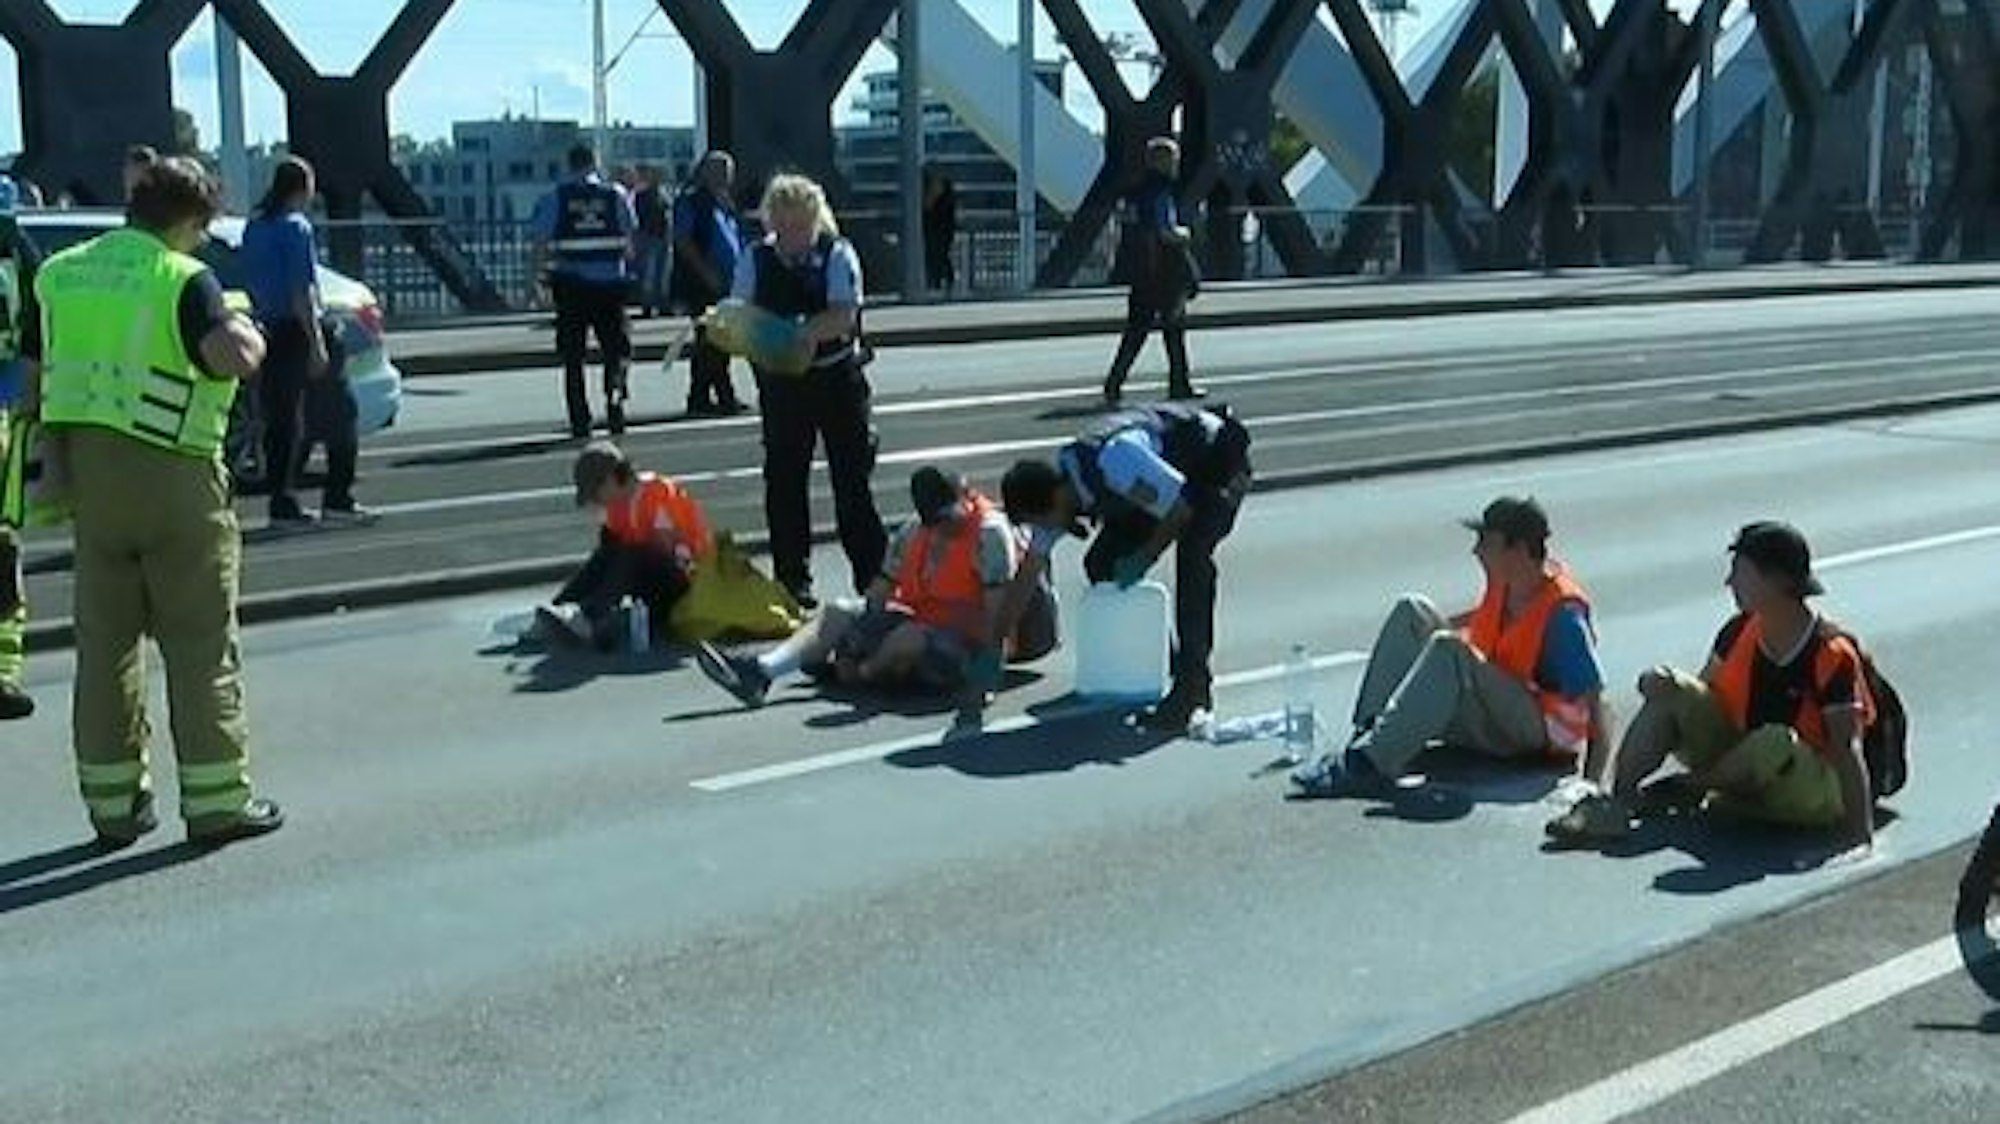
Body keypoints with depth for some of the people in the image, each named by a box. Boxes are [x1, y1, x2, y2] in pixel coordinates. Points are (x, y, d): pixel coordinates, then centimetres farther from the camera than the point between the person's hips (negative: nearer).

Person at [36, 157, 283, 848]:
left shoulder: (58, 274, 10)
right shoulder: (183, 278, -10)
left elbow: (36, 376, 12)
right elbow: (236, 358, -25)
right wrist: (246, 328, -3)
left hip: (85, 473, 6)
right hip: (169, 473, -6)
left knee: (104, 640, 13)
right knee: (201, 643, 4)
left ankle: (112, 802, 17)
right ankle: (217, 800, 6)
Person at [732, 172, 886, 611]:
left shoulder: (837, 255, -7)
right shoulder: (757, 259, 2)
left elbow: (844, 315, -19)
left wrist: (803, 332, -33)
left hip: (837, 380, -3)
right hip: (781, 383, 3)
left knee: (852, 477, 1)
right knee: (783, 481, 6)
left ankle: (873, 576, 9)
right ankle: (791, 580, 17)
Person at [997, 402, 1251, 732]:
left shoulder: (1113, 464, -39)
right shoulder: (1054, 490, -12)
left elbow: (1182, 509, -29)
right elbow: (1028, 574, -3)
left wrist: (1144, 558, -19)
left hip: (1219, 461, -8)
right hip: (1167, 470, 8)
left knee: (1192, 555, -30)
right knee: (1101, 563, -2)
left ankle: (1191, 685, -24)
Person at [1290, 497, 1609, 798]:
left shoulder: (1563, 612, -23)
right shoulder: (1503, 582, 1)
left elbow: (1593, 697, -26)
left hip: (1538, 731, -9)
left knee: (1448, 649, -33)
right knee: (1412, 611, -1)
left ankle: (1369, 763, -36)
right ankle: (1366, 736, -15)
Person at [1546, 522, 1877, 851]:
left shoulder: (1831, 655, -21)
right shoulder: (1739, 632, -2)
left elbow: (1848, 749, -24)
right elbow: (1704, 695, 9)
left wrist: (1861, 838, -30)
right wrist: (1660, 684, -11)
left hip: (1814, 792, -6)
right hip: (1742, 760, 6)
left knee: (1776, 741, -40)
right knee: (1667, 690, -10)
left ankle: (1693, 788, -12)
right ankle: (1609, 797, -26)